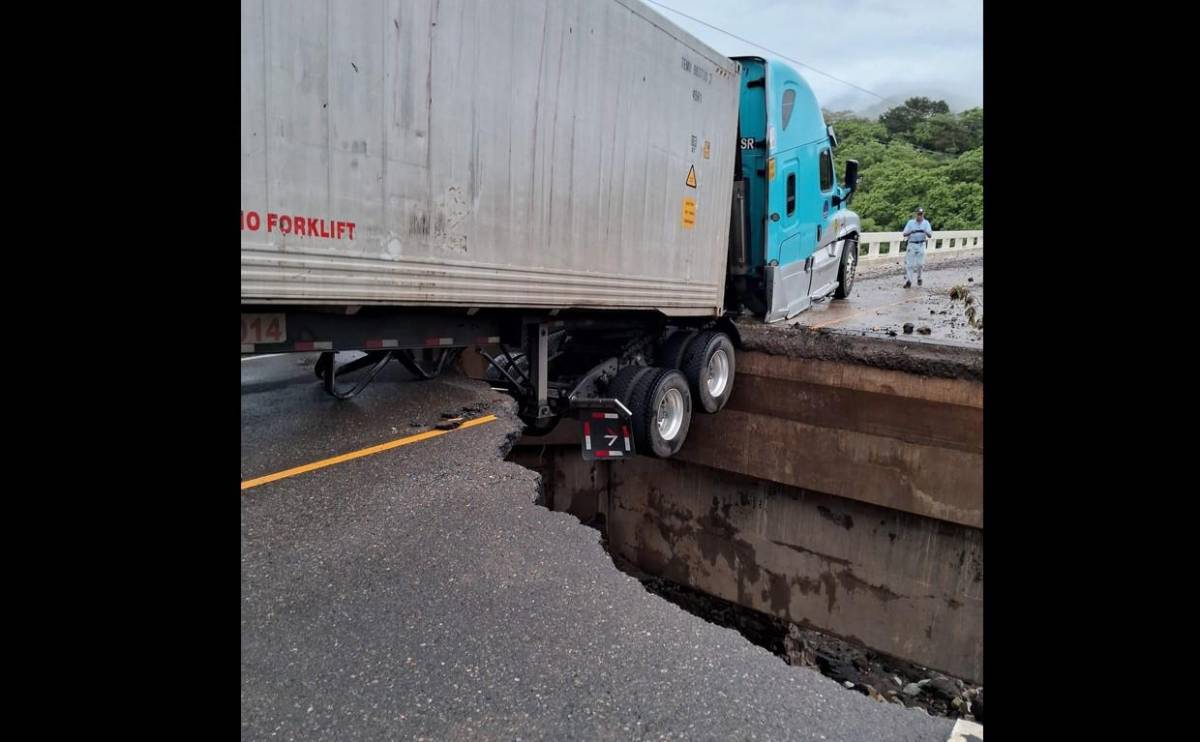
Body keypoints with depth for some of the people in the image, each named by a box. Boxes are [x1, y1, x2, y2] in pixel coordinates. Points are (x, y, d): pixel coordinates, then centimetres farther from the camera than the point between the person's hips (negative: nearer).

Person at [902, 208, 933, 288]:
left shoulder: (926, 223, 1)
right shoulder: (910, 222, -1)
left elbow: (930, 236, -6)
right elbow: (904, 234, -4)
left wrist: (926, 232, -28)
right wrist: (911, 232, -25)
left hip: (921, 245, 1)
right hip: (912, 245, 0)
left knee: (920, 263, 1)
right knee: (909, 263, -3)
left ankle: (919, 278, 25)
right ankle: (908, 281, 3)